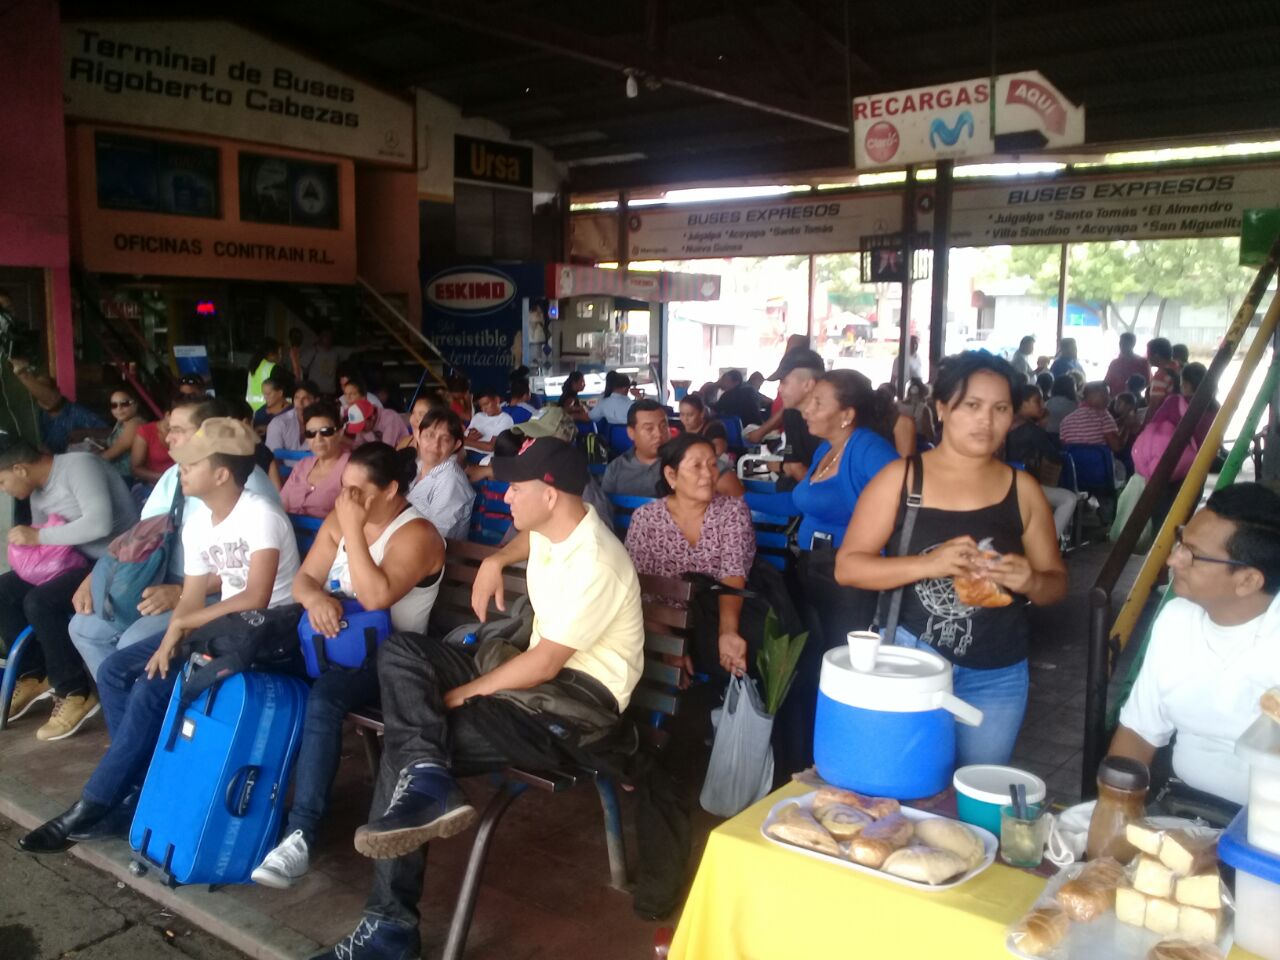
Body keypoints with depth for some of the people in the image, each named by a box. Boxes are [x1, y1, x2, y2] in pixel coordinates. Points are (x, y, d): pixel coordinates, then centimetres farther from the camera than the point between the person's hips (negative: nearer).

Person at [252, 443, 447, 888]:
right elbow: (303, 578, 6)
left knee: (323, 697, -34)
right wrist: (316, 598, -18)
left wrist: (353, 530, -25)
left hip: (385, 653, -7)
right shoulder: (337, 520, 8)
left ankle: (300, 835, -31)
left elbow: (375, 597, -27)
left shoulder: (416, 534, -15)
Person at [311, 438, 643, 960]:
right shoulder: (550, 527, 4)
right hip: (541, 667, 10)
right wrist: (494, 561, 12)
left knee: (408, 744, -20)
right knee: (400, 650, -6)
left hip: (582, 696, -10)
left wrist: (462, 694, -11)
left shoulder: (593, 564, -24)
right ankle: (427, 778, -28)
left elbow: (544, 665, -21)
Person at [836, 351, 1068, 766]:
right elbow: (847, 566, -7)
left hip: (996, 675, 2)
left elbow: (1057, 582, 9)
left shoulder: (1023, 489, 2)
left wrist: (1031, 582, -15)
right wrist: (928, 564, -21)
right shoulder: (900, 478, -5)